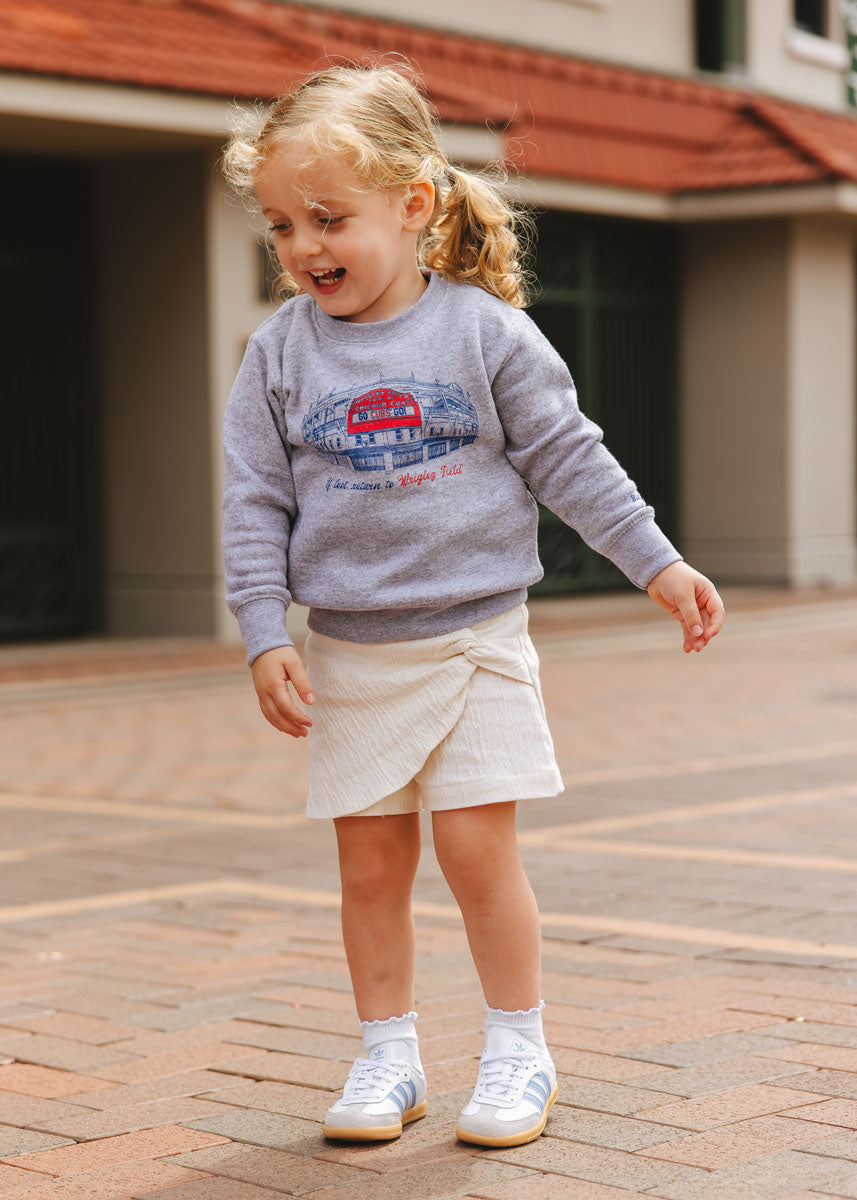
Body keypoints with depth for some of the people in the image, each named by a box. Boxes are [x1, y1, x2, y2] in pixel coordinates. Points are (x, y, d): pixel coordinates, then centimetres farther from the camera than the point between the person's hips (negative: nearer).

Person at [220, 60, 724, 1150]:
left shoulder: (484, 330, -5)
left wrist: (660, 566, -1)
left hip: (475, 638, -2)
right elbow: (255, 504, 2)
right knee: (370, 863, 5)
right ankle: (387, 1056, 20)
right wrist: (265, 637, -5)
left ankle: (519, 1049, 13)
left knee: (477, 848, -4)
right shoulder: (280, 353, 0)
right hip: (348, 654, 2)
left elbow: (569, 459, 0)